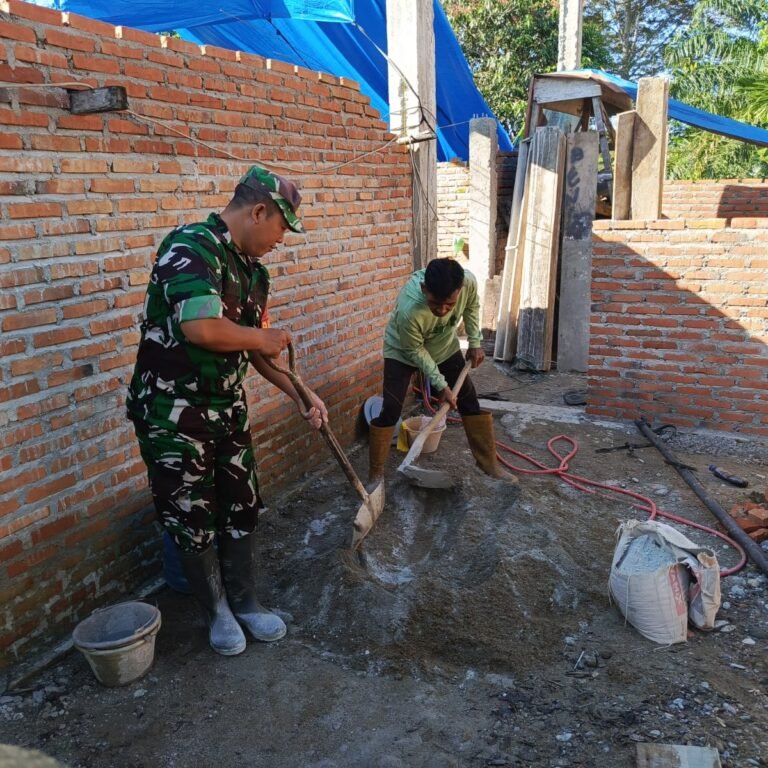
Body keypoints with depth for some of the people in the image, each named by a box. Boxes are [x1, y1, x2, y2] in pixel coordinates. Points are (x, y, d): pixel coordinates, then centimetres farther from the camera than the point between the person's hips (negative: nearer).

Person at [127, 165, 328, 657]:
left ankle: (244, 603, 34)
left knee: (241, 509, 15)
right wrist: (263, 337, -18)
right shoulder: (191, 247, -21)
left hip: (228, 408, 8)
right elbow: (201, 327, -36)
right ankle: (217, 609, 31)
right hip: (173, 414, -8)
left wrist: (300, 394, 8)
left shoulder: (254, 270, 7)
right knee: (193, 522, 8)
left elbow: (257, 349, 15)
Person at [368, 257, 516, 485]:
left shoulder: (468, 280, -32)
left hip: (445, 347, 5)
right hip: (403, 352, -4)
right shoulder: (408, 309, -43)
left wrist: (475, 342, -3)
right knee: (390, 411, -9)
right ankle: (375, 475, 7)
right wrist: (441, 385, -20)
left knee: (470, 401, 6)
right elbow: (415, 351, -24)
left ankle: (489, 464, 22)